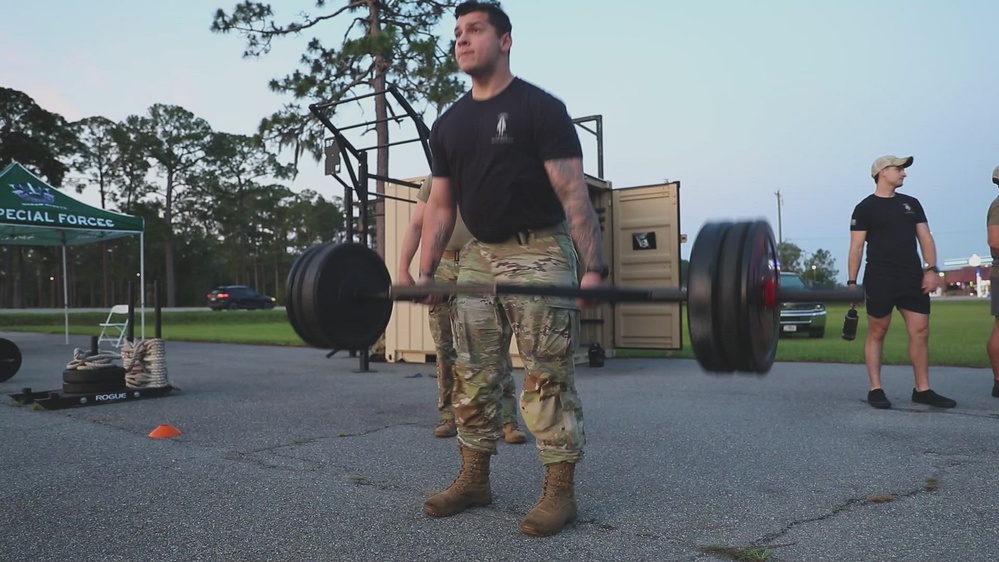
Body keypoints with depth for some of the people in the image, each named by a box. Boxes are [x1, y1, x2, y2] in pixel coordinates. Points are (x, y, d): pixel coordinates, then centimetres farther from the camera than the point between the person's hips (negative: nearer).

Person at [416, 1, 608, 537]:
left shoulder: (540, 108, -9)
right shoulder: (448, 124, 10)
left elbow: (573, 194, -15)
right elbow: (440, 204, 11)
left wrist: (593, 266, -22)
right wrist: (425, 271, 5)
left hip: (540, 252, -6)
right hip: (479, 254, 7)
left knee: (547, 377, -4)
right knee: (471, 374, 9)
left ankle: (559, 490, 7)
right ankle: (473, 478, 21)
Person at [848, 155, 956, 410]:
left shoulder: (911, 203, 16)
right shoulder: (865, 208, 0)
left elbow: (925, 238, 12)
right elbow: (856, 247, -4)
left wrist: (931, 269, -1)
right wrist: (852, 281, -10)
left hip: (913, 278, 5)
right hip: (880, 279, -5)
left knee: (920, 332, 3)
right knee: (877, 333, 1)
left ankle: (922, 389, 12)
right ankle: (876, 389, 5)